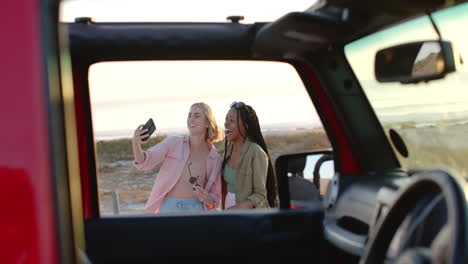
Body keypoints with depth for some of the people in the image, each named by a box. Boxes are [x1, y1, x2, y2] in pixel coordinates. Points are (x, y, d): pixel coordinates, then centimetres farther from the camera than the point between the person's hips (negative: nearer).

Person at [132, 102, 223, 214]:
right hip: (168, 209, -1)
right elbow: (144, 162, -12)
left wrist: (207, 199, -13)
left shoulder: (215, 160, 5)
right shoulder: (174, 143, 1)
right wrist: (135, 144, -33)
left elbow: (215, 197, 11)